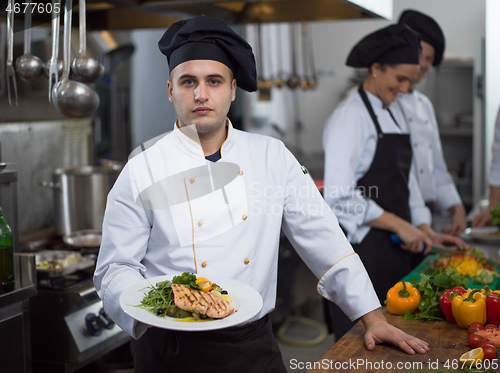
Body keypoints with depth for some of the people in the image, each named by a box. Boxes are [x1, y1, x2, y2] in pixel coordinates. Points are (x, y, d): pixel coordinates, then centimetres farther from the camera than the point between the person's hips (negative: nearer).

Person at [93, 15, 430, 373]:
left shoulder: (273, 157, 2)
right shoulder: (141, 171, -5)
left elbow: (323, 239, 2)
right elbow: (115, 267, -3)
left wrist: (374, 319, -1)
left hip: (253, 344, 2)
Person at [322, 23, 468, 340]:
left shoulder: (394, 113, 15)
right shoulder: (351, 116, -13)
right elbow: (339, 198, -20)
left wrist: (425, 230, 11)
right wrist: (399, 225, -18)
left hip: (398, 246, 8)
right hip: (365, 251, -8)